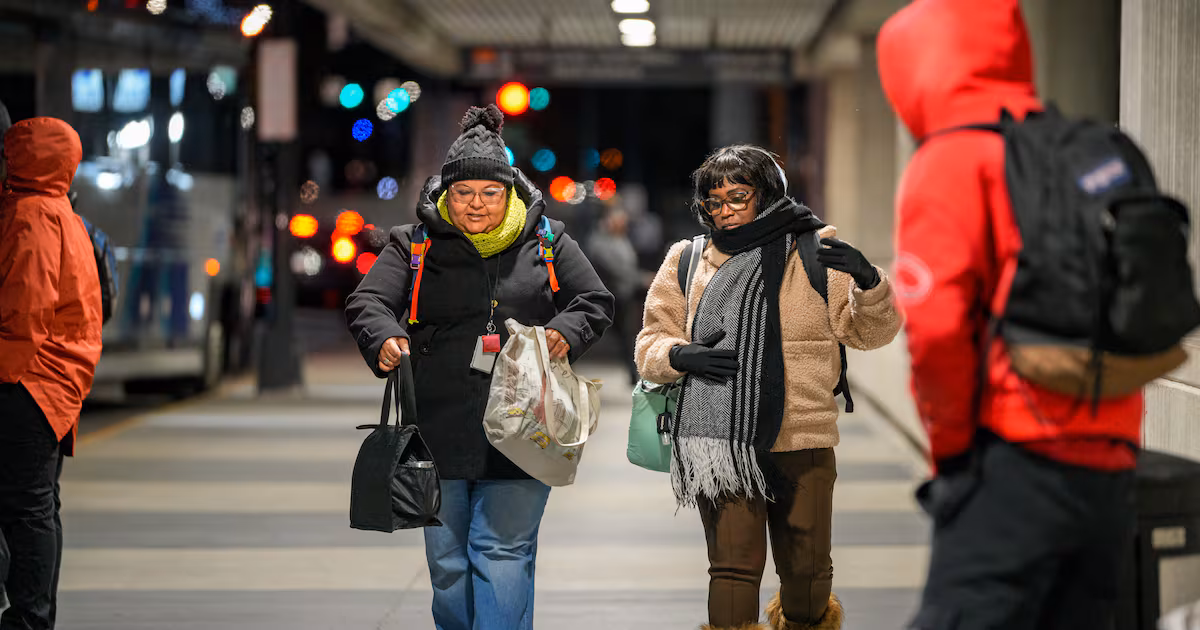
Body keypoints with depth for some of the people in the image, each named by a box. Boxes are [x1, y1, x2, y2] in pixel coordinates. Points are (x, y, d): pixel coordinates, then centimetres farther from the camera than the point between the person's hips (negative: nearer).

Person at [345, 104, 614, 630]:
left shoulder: (546, 243, 7)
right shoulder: (415, 247, 5)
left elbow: (595, 301, 10)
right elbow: (368, 303, -2)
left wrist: (566, 331, -12)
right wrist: (385, 338, -25)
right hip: (440, 431, 1)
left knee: (504, 553, -6)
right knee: (447, 561, 9)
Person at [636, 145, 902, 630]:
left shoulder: (815, 258, 4)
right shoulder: (686, 263, 9)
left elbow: (871, 331, 3)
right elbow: (650, 344, 12)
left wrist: (868, 281, -17)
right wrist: (681, 356, -10)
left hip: (802, 443, 0)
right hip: (720, 442, 0)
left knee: (806, 568, 12)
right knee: (733, 564, -9)